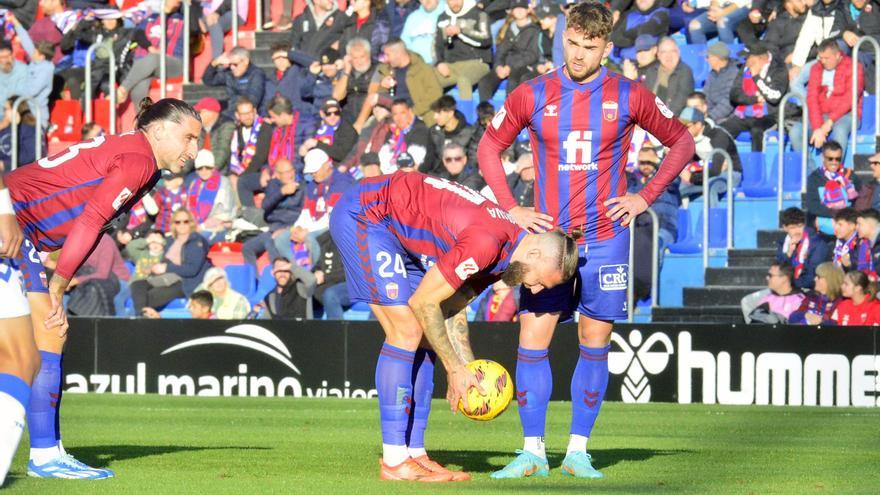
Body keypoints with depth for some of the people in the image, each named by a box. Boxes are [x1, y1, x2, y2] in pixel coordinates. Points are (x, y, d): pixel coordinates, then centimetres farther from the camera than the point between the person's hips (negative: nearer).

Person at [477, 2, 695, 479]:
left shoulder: (628, 96, -1)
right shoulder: (532, 96, 0)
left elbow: (682, 141, 10)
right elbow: (489, 148, 12)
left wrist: (645, 197, 1)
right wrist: (510, 209, 2)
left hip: (605, 238, -1)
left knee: (595, 344, 2)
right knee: (531, 341, -5)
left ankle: (578, 452, 9)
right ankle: (533, 452, 2)